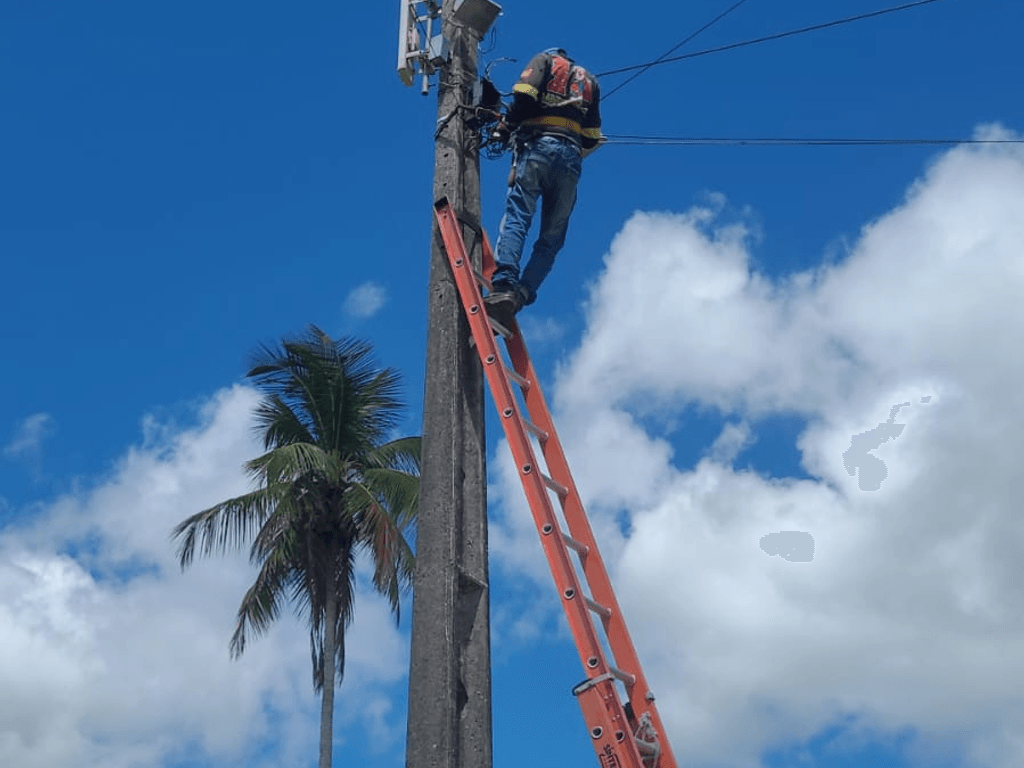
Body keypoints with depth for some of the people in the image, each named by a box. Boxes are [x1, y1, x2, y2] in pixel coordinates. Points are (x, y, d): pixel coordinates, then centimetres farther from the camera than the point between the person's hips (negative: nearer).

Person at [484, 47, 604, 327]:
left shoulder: (545, 60, 20)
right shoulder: (589, 80, 31)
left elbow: (524, 95, -2)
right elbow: (592, 139, 19)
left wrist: (505, 127, 9)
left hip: (538, 144, -3)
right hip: (571, 155, 3)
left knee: (516, 218, -14)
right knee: (552, 236, 2)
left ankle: (503, 284, -35)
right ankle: (523, 292, -18)